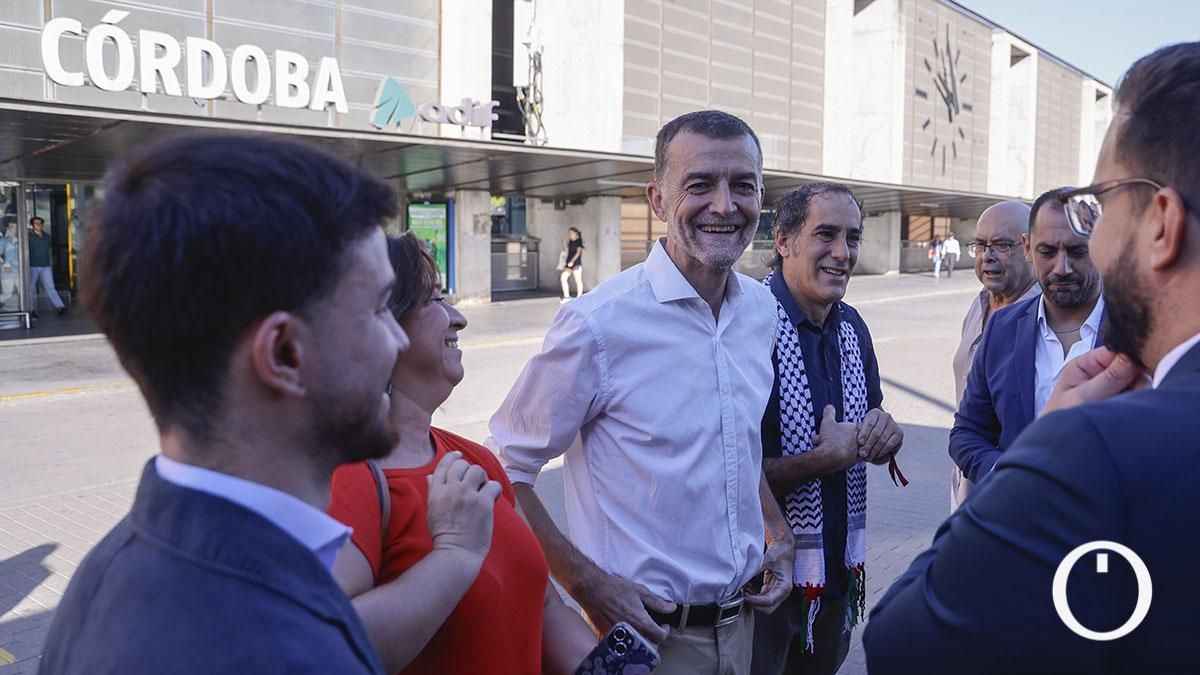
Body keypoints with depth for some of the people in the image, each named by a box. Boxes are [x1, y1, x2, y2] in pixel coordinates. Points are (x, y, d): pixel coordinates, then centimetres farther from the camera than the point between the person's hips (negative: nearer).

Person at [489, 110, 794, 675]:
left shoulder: (761, 308, 0)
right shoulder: (600, 323, -21)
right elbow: (507, 467, -14)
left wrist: (777, 533, 4)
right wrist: (587, 584, -19)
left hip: (742, 619, 7)